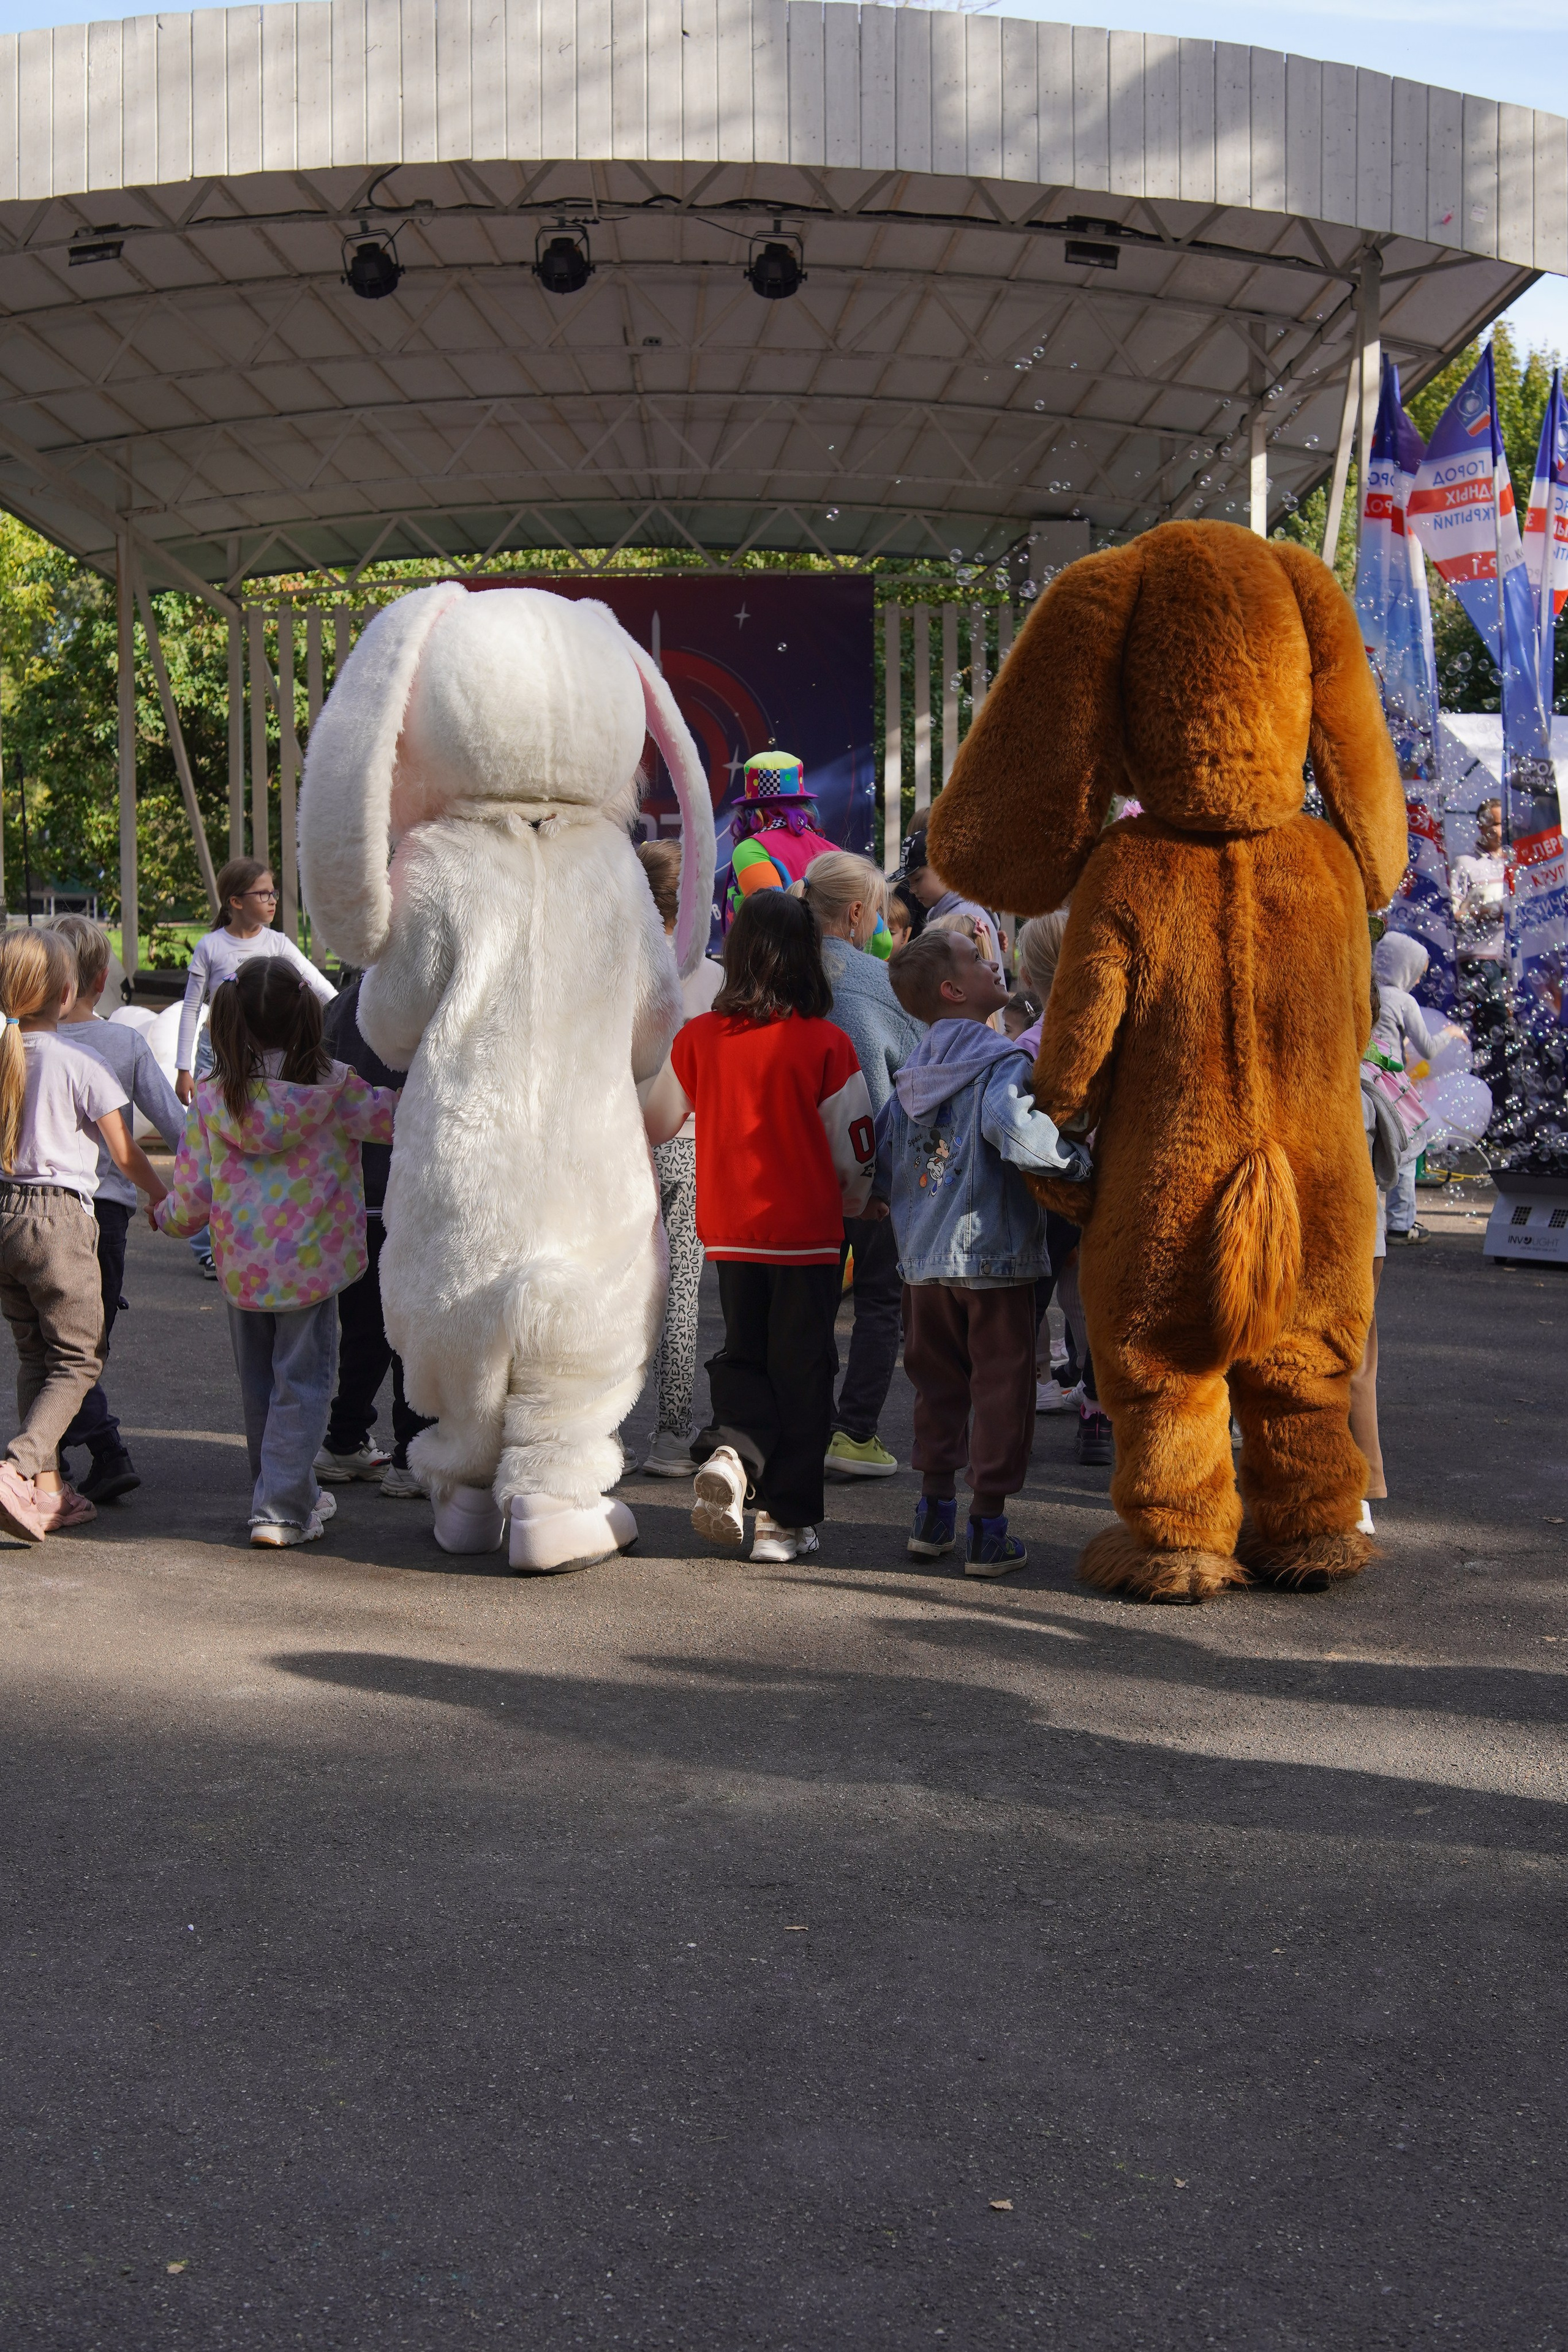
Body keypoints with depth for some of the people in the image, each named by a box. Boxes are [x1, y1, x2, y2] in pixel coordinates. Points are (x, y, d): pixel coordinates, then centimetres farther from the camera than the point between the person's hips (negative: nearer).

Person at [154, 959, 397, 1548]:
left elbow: (192, 1194, 2)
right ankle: (282, 1509, -3)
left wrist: (168, 1217, 23)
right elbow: (391, 1118, 1)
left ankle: (287, 1494, 30)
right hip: (312, 1262, -3)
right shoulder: (333, 1089, -10)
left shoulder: (212, 1096, -3)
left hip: (240, 1266, 3)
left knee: (258, 1387, 17)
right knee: (302, 1384, 3)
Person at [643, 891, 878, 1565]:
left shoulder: (697, 1038, -4)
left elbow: (654, 1122, 11)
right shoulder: (826, 1045, -11)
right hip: (807, 1231, -3)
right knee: (800, 1369, 7)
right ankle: (787, 1517, 9)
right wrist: (851, 1205, 16)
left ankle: (730, 1452, -9)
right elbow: (854, 1152, -4)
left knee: (743, 1356, 18)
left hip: (728, 1231, 3)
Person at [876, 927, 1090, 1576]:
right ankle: (988, 1530, 6)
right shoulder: (1004, 1062, -12)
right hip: (996, 1255, -6)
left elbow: (883, 1169, 13)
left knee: (938, 1382, 18)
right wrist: (1080, 1163, -22)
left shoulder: (909, 1077, 10)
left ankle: (935, 1511, 25)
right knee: (1000, 1387, 3)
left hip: (924, 1260, 6)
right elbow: (1015, 1126, -32)